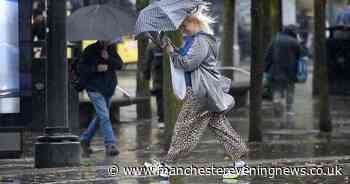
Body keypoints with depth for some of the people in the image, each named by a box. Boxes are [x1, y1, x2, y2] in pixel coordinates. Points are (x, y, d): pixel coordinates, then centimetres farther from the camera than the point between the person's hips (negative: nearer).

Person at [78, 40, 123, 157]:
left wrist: (109, 58, -16)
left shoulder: (112, 49, 8)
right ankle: (110, 144, -18)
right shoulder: (90, 50, -6)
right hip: (95, 89, -6)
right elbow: (81, 68, -7)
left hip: (109, 88, 6)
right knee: (104, 116, -15)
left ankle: (85, 139, 31)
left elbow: (120, 64, 1)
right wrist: (96, 68, -20)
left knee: (100, 116, 15)